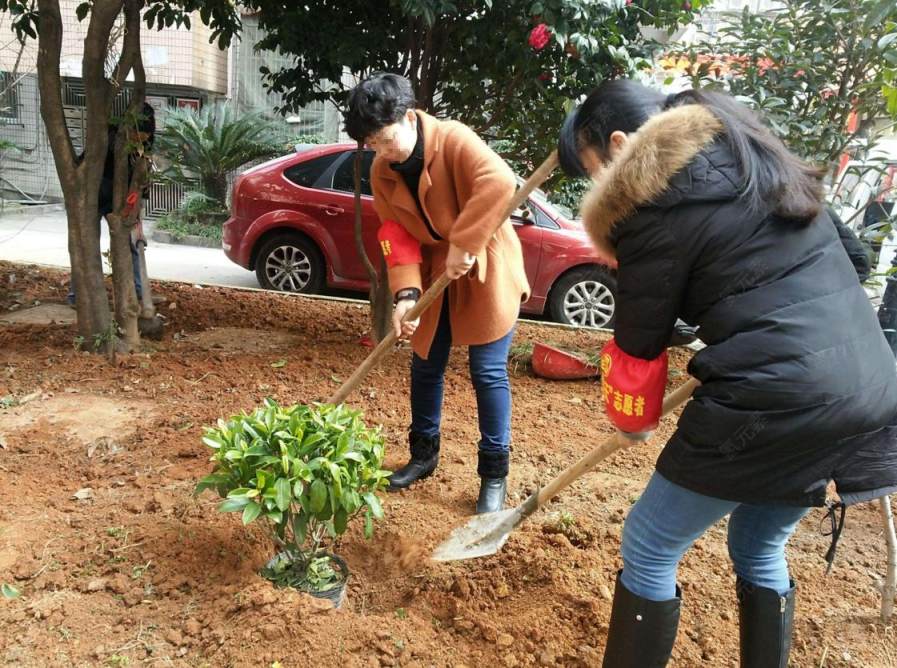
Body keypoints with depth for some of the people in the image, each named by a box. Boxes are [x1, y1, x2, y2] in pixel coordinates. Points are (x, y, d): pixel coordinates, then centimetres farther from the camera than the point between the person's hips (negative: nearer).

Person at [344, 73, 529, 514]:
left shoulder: (453, 139, -20)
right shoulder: (382, 173, -2)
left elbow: (499, 182, -37)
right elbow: (397, 237, -6)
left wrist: (463, 244, -36)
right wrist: (405, 293, -21)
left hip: (484, 270, -6)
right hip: (435, 276, 6)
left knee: (488, 373, -3)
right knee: (426, 367, 13)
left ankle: (494, 474, 11)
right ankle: (423, 454, 33)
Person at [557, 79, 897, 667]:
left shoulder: (655, 204, -9)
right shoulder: (751, 151, 16)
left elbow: (638, 343, -1)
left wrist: (633, 419, 18)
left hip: (774, 401, -9)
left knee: (647, 550, 9)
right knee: (759, 549, 27)